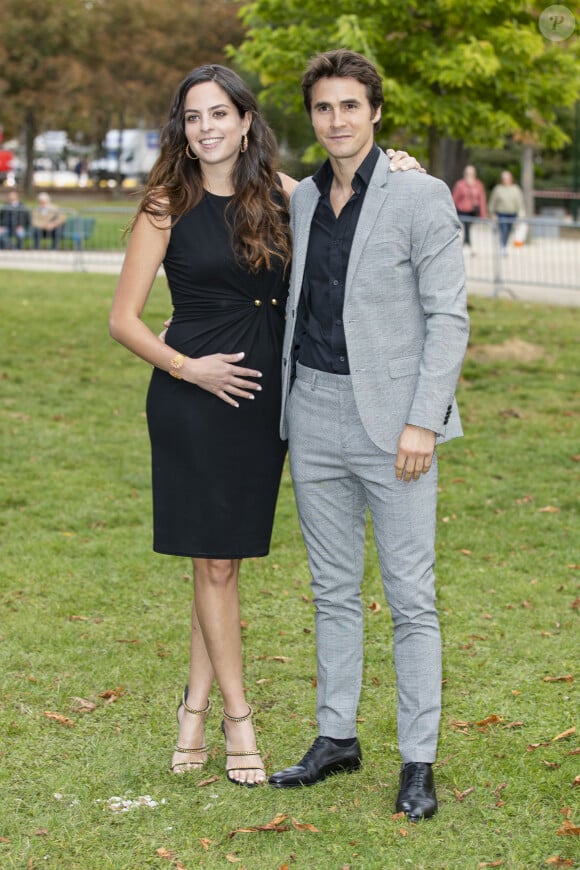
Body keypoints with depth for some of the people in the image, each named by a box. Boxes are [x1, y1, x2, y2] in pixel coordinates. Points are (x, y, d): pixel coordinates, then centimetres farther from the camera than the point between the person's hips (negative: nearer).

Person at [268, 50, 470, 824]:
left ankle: (419, 762, 8)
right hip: (315, 415, 6)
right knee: (333, 589, 13)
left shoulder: (421, 198, -7)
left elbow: (448, 317, -10)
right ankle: (337, 737, 24)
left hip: (392, 420, -5)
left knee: (411, 597, 0)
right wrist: (283, 407, 15)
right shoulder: (302, 200, 10)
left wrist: (423, 422, -17)